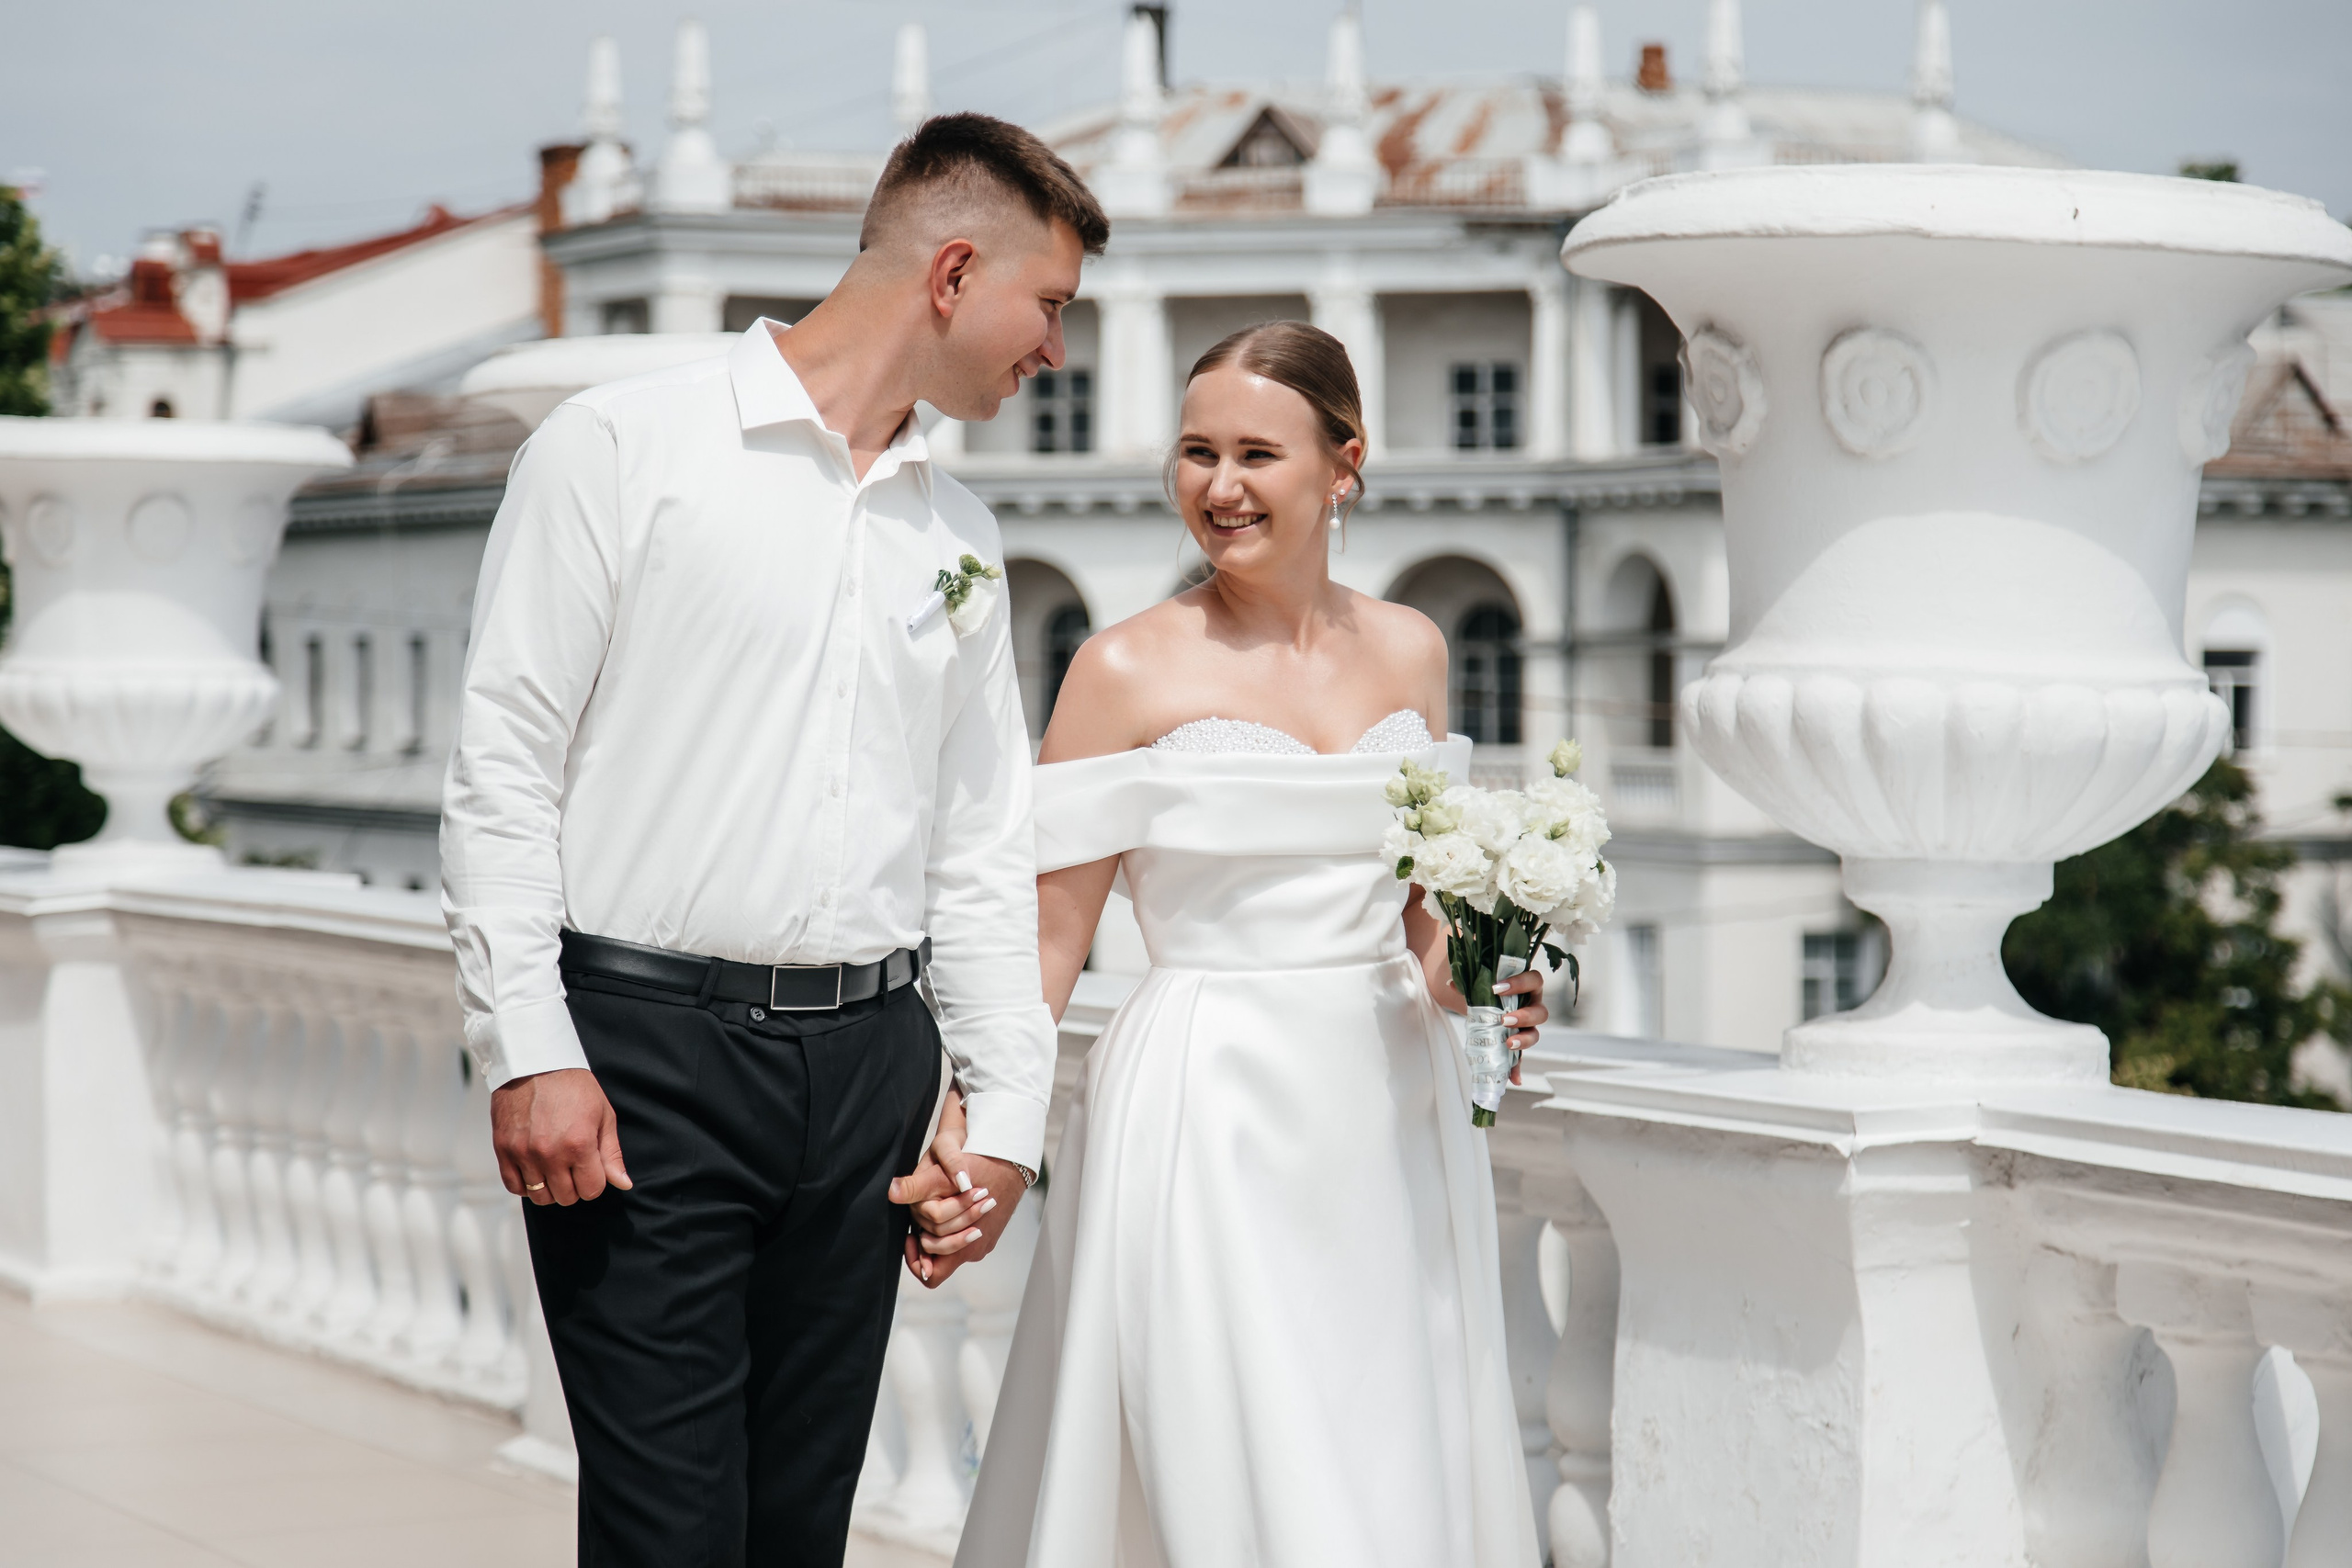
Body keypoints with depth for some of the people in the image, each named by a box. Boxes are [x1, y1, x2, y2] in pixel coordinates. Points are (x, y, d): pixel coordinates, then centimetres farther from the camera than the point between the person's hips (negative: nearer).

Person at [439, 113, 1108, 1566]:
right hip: (646, 1058, -6)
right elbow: (506, 765, -6)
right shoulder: (625, 447, -2)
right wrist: (529, 1052, -13)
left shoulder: (960, 535, 16)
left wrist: (1006, 1109, 10)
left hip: (871, 1067, 6)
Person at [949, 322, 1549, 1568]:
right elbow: (1046, 942, -7)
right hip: (1209, 1120, -5)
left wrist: (1467, 985, -1)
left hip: (1386, 1121, 5)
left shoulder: (1408, 653, 9)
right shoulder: (1130, 669, -5)